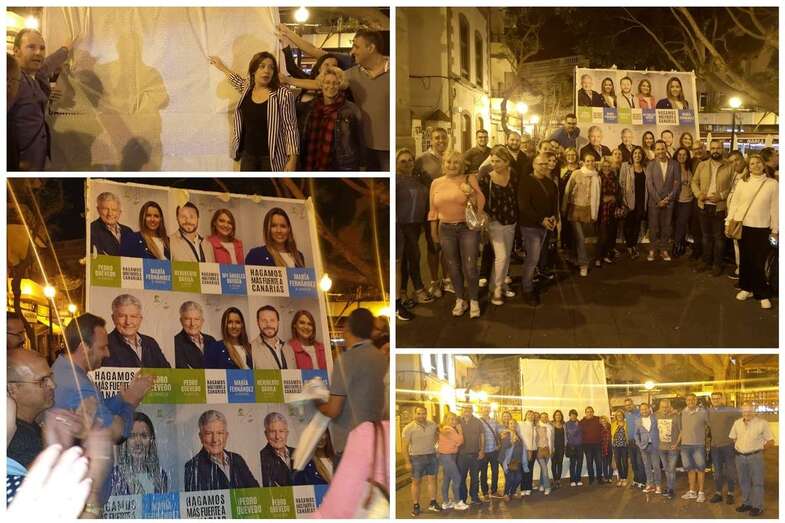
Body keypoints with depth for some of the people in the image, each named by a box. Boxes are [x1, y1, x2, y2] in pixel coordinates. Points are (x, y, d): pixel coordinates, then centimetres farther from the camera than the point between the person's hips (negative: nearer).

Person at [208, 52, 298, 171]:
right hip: (248, 155, 6)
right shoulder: (247, 88, 6)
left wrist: (292, 160, -17)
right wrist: (222, 67, 45)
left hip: (272, 158, -6)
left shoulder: (283, 94, -12)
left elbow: (291, 128, -12)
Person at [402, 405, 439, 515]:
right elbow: (404, 446, -8)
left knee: (432, 479, 6)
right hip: (416, 458, -3)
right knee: (416, 482, 4)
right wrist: (408, 462, -11)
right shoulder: (409, 428, -10)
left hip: (431, 456, 3)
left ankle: (432, 503, 16)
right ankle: (416, 505, 11)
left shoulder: (432, 425, 0)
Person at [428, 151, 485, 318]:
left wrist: (472, 192, -24)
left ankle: (474, 301, 9)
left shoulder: (469, 179, -3)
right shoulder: (436, 183, 5)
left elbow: (481, 203, -6)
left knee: (470, 267, -5)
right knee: (453, 267, 10)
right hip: (446, 229, 3)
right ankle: (460, 300, 22)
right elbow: (433, 210, 11)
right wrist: (433, 231, 13)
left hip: (468, 228, -3)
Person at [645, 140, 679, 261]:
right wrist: (658, 200, -9)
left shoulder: (674, 164, 5)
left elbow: (676, 183, 3)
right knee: (653, 227, 1)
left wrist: (668, 198, -6)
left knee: (666, 227, 3)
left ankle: (664, 249, 11)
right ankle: (652, 250, 8)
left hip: (668, 201, 1)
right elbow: (649, 184, -4)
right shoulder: (650, 165, 1)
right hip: (654, 201, -1)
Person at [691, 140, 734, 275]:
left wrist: (721, 196, -17)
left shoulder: (729, 167, -3)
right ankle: (706, 262, 24)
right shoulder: (702, 165, 5)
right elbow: (694, 182, 7)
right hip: (704, 206, 3)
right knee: (706, 235, 14)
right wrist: (698, 194, -10)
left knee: (718, 237, 5)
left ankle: (717, 264, 13)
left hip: (720, 208, -3)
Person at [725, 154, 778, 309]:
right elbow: (734, 203, 6)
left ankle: (763, 294, 3)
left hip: (761, 228, -2)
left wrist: (775, 229, 1)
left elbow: (775, 208, 1)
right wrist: (729, 222, 1)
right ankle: (746, 288, 23)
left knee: (759, 262, -5)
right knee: (745, 259, 10)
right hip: (743, 226, 2)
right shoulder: (742, 183, 4)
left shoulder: (772, 184, 0)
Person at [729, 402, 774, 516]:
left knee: (757, 481, 0)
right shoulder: (737, 423, 7)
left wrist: (760, 447, -9)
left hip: (755, 456, -5)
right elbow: (732, 438, 19)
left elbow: (771, 441, -4)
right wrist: (736, 447, 8)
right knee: (743, 481, 12)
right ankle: (746, 503, 24)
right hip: (740, 456, 5)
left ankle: (757, 506, 4)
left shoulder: (762, 423, -6)